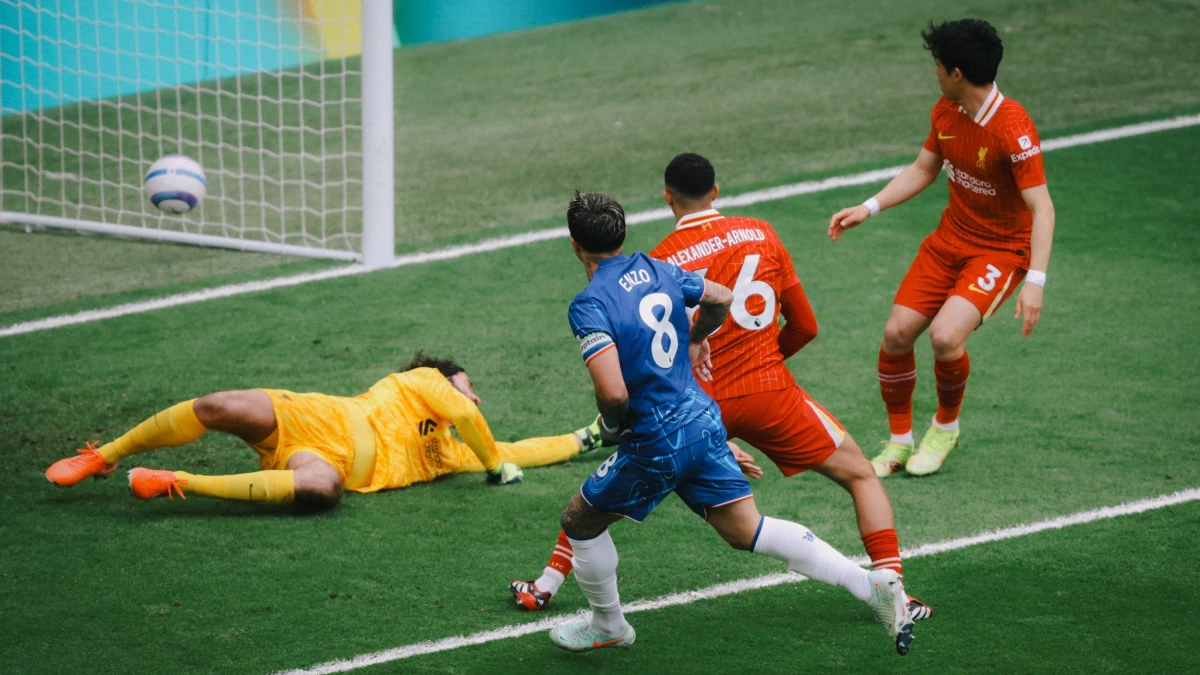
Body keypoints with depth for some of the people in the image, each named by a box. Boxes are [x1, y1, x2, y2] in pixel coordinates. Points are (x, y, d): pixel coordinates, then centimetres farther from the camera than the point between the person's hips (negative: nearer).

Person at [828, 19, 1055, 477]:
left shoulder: (1012, 129, -27)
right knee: (897, 333, -3)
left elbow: (1041, 207, -28)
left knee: (945, 335, -26)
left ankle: (946, 427, 5)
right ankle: (899, 442, 16)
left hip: (1002, 249, -7)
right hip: (951, 236, 7)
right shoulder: (945, 112, -2)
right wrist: (868, 208, 5)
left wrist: (1035, 282, -35)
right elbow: (923, 170, 15)